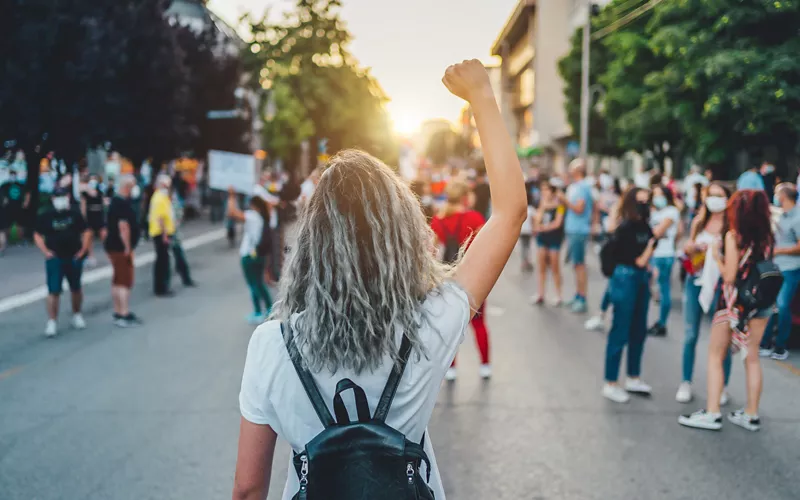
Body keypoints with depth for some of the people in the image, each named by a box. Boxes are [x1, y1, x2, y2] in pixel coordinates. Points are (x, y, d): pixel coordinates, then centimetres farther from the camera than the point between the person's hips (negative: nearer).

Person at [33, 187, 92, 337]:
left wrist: (83, 250, -3)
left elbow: (86, 232, 6)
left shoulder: (75, 214, 0)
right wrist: (45, 251, -10)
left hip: (74, 258, 2)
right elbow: (37, 236, 2)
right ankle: (52, 322, -2)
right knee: (53, 291, -7)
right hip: (55, 259, -2)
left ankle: (77, 315, 33)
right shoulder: (46, 216, -3)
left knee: (76, 289, 15)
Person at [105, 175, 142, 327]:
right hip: (120, 247, -10)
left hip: (113, 245, 10)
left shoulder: (114, 201, 14)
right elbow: (123, 226, -25)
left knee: (118, 281, 15)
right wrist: (128, 248, -20)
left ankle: (118, 312, 22)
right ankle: (125, 315, -8)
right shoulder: (123, 203, -19)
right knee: (125, 281, -8)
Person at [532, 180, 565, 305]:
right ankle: (540, 295, 10)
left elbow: (557, 223, -10)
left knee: (554, 267, -1)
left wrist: (544, 227, -6)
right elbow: (537, 221, 1)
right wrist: (543, 206, -7)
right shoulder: (541, 204, 10)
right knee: (542, 266, 6)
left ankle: (558, 296, 7)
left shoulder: (559, 204, -6)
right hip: (542, 237, 5)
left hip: (554, 236, -5)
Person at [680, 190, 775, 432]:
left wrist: (717, 256, 0)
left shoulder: (733, 236, -13)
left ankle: (712, 414, 2)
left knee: (715, 356, 5)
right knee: (752, 357, 13)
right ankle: (751, 415, 18)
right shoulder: (766, 236, 3)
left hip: (735, 301, -5)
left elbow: (729, 276, -15)